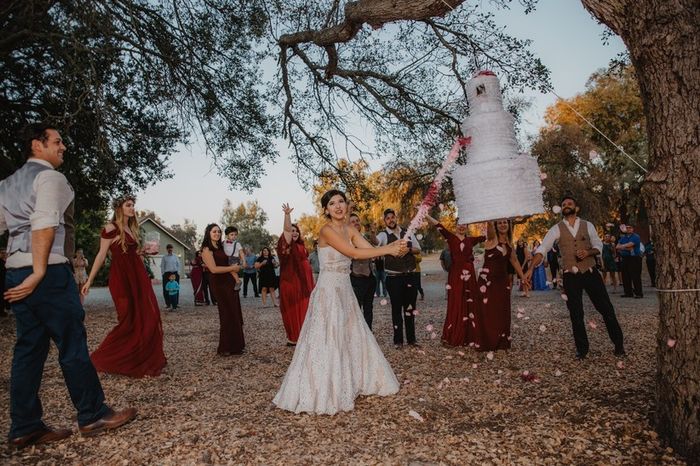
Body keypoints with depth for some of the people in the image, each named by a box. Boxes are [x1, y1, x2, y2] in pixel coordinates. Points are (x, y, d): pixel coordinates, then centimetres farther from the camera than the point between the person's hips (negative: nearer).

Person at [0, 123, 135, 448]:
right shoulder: (50, 177, -6)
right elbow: (44, 225, -18)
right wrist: (39, 274, -18)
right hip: (48, 272, -9)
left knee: (29, 348, 11)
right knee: (73, 344, -2)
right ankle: (93, 416, 7)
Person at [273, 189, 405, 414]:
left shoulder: (349, 230, 9)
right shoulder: (327, 230, -15)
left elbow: (370, 249, -1)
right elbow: (354, 253, -23)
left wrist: (394, 246, -18)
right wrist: (389, 249, -22)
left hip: (345, 290, 8)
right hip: (328, 291, -8)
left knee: (352, 337, 15)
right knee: (326, 341, -3)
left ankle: (348, 384, 32)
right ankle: (320, 392, 11)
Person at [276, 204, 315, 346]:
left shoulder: (301, 246, 15)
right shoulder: (287, 246, -7)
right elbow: (286, 230, -25)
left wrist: (310, 283, 22)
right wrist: (287, 214, -40)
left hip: (303, 282, 7)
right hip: (290, 282, -7)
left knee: (303, 309, 10)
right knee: (292, 309, 0)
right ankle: (293, 338, 8)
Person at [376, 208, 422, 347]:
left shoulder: (407, 233, 8)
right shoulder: (384, 235, -6)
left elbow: (418, 249, 13)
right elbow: (375, 241, -30)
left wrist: (409, 249, -9)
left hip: (410, 276, 4)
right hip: (394, 277, -4)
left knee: (410, 308, 11)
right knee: (397, 308, 4)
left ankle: (411, 338, 23)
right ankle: (398, 340, 16)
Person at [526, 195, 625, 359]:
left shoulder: (587, 225, 3)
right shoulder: (556, 229, -2)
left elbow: (598, 245, 8)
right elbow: (542, 249, -9)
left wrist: (588, 252, -16)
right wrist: (531, 268, -22)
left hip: (590, 273, 1)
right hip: (571, 276, -1)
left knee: (606, 309, 6)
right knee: (576, 315, 7)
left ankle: (618, 344, 25)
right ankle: (582, 349, 22)